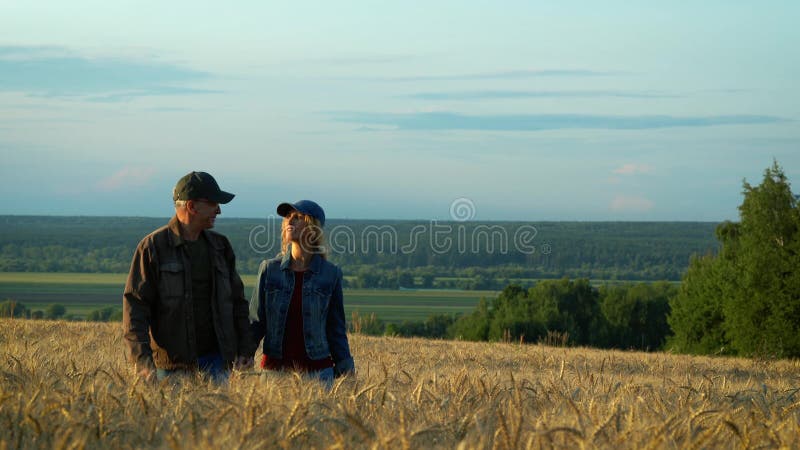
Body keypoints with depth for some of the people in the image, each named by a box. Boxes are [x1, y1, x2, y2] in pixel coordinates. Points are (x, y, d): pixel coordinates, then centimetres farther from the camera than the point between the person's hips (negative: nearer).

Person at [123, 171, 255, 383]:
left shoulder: (219, 246, 13)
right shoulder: (153, 247, -3)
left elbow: (237, 301, 19)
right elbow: (135, 306, -7)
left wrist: (246, 349, 10)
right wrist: (142, 359, -17)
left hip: (215, 358, 4)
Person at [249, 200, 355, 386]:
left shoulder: (330, 274, 2)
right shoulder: (269, 269, 4)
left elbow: (336, 328, 8)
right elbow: (256, 322, 7)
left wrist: (346, 372, 7)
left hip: (316, 369, -1)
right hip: (275, 367, 1)